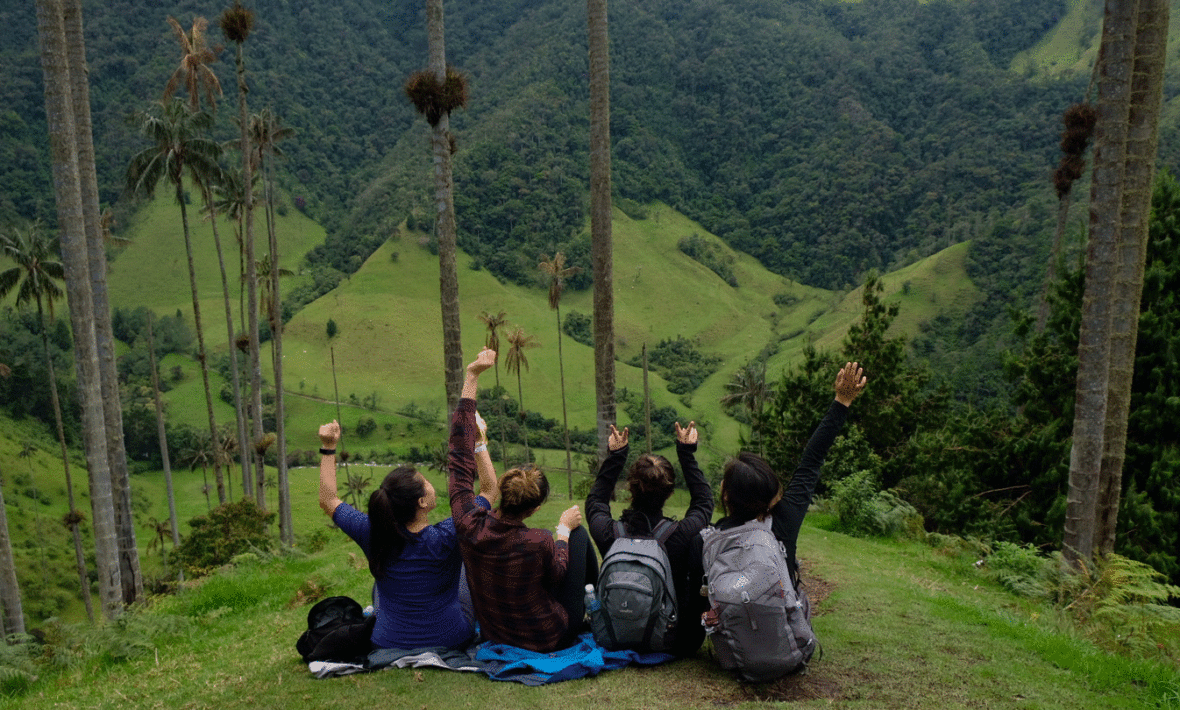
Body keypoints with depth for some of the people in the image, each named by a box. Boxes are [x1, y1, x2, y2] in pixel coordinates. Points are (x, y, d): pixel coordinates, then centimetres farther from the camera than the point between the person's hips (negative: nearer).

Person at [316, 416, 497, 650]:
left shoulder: (375, 535, -21)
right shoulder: (448, 538, -28)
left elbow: (328, 500, -4)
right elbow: (489, 489, -14)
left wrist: (328, 447, -3)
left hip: (388, 644, 2)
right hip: (452, 641, -1)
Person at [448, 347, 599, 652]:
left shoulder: (468, 524, -26)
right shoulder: (539, 542, -36)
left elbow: (460, 455, -17)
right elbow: (556, 572, -11)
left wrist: (471, 378, -13)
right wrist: (563, 529, 6)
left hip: (493, 636, 4)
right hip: (550, 639, -4)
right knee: (579, 531, 11)